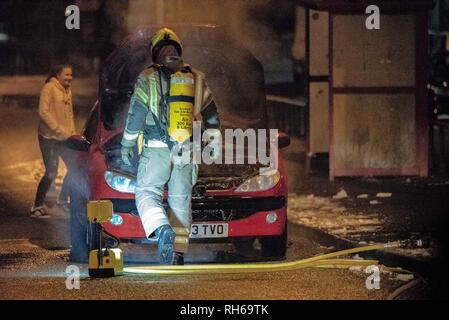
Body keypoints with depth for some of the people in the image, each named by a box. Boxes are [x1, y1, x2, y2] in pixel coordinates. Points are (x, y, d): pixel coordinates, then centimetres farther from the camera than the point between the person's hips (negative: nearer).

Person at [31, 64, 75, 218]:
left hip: (64, 138, 8)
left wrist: (72, 133, 7)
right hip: (48, 137, -8)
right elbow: (43, 112, -19)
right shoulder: (49, 89, -13)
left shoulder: (67, 91, 13)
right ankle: (37, 207, 0)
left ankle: (63, 199, 25)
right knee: (51, 172, -9)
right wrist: (59, 130, -22)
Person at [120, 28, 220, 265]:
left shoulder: (148, 78, -1)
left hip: (157, 149, -4)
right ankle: (178, 253, 6)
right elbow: (211, 113, 19)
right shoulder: (196, 78, 12)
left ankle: (162, 231, -30)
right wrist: (214, 142, 30)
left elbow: (136, 114, 0)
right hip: (187, 152, 4)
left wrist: (127, 145, 9)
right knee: (181, 201, 9)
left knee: (147, 193, -3)